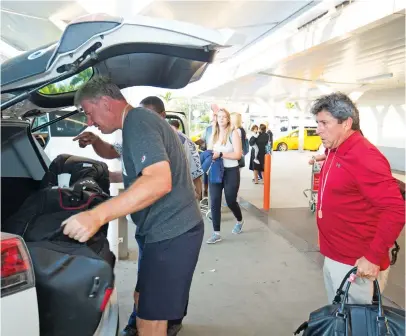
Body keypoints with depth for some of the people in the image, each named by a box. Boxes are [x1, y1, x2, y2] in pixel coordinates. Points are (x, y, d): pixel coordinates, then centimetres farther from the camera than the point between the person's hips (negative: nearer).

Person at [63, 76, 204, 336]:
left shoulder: (137, 122, -17)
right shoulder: (140, 120, 17)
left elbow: (159, 181, -33)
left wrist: (97, 215, -39)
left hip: (171, 233, -11)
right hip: (170, 230, 11)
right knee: (144, 301, 23)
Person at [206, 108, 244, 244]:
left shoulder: (233, 133, -8)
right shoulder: (214, 134, 8)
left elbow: (238, 154, -15)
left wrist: (220, 154, -23)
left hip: (231, 171, -4)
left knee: (231, 201, 9)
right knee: (214, 202, -2)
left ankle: (240, 221, 40)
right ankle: (216, 233, 7)